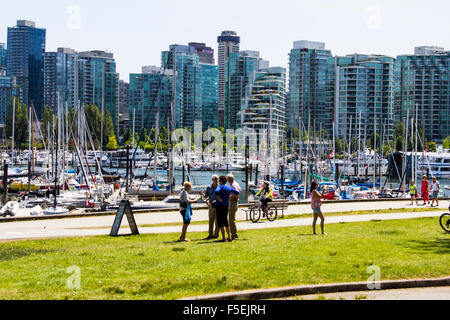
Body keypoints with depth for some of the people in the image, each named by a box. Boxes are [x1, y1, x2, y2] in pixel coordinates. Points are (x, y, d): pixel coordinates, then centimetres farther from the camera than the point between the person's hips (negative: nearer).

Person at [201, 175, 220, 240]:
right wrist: (202, 194, -10)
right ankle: (211, 235, 10)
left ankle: (216, 234, 6)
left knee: (217, 221, -1)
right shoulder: (209, 188, 9)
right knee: (211, 220, 5)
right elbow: (205, 196, 11)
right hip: (211, 205, 3)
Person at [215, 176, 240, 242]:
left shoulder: (220, 187, -9)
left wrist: (219, 199, -19)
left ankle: (224, 238, -6)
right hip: (226, 205, 7)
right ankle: (229, 237, 16)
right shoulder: (229, 188, 10)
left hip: (219, 205, -7)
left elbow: (216, 191, -31)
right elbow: (237, 193, 15)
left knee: (220, 222, -3)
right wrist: (229, 199, 17)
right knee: (226, 221, 18)